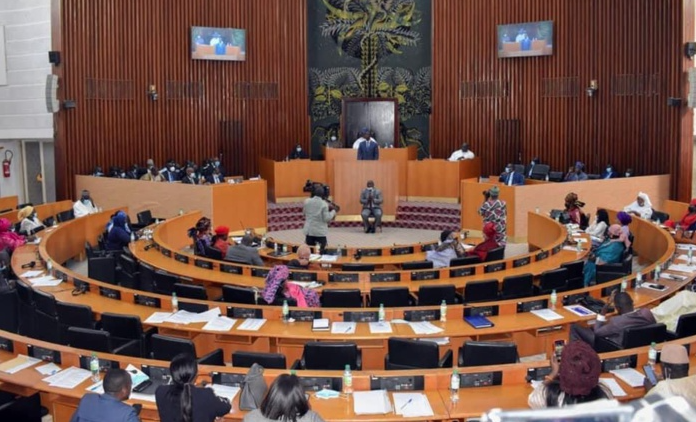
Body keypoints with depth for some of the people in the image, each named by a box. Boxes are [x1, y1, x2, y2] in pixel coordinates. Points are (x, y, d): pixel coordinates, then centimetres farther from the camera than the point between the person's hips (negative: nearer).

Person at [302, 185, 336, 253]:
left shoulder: (307, 201, -3)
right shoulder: (324, 204, -14)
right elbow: (326, 218, -12)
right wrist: (333, 212, 3)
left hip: (309, 231, 4)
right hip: (320, 232, -4)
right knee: (321, 250, 4)